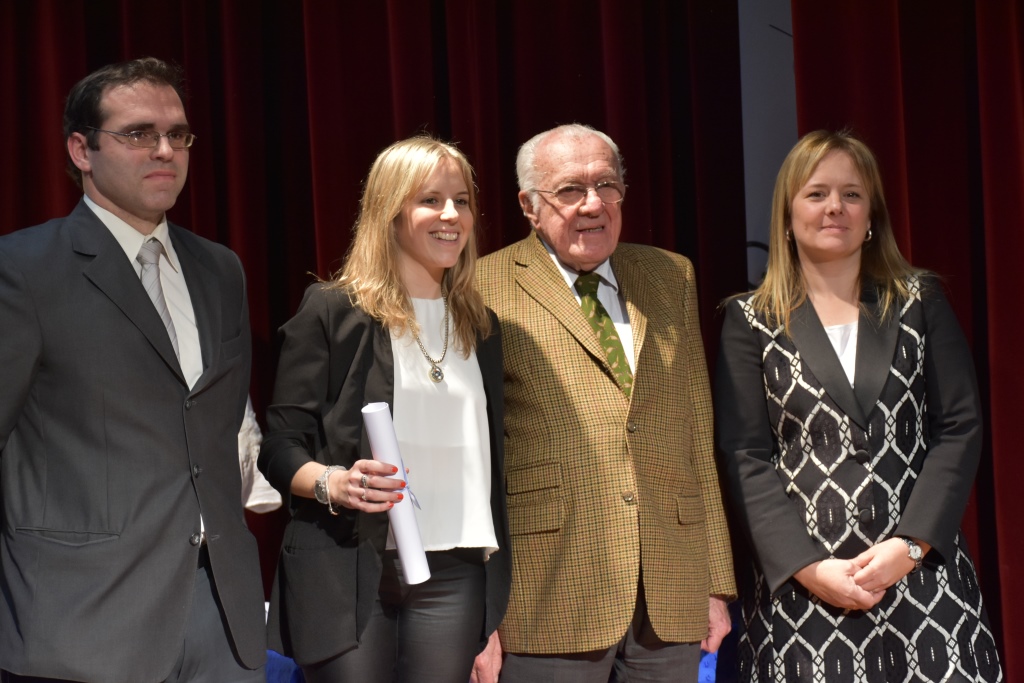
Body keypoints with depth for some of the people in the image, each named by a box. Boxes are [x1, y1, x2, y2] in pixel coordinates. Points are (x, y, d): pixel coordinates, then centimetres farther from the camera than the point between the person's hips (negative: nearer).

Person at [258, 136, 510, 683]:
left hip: (454, 576, 4)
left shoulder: (480, 328, 16)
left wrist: (498, 595, 16)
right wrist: (330, 482, -23)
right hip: (350, 572, -4)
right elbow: (279, 445, -2)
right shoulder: (332, 312, 0)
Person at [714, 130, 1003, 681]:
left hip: (921, 569, 1)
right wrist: (807, 565, -11)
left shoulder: (919, 301, 8)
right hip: (801, 583, -1)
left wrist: (909, 545, -9)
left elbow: (960, 429, 2)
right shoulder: (751, 320, 4)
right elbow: (744, 456, -1)